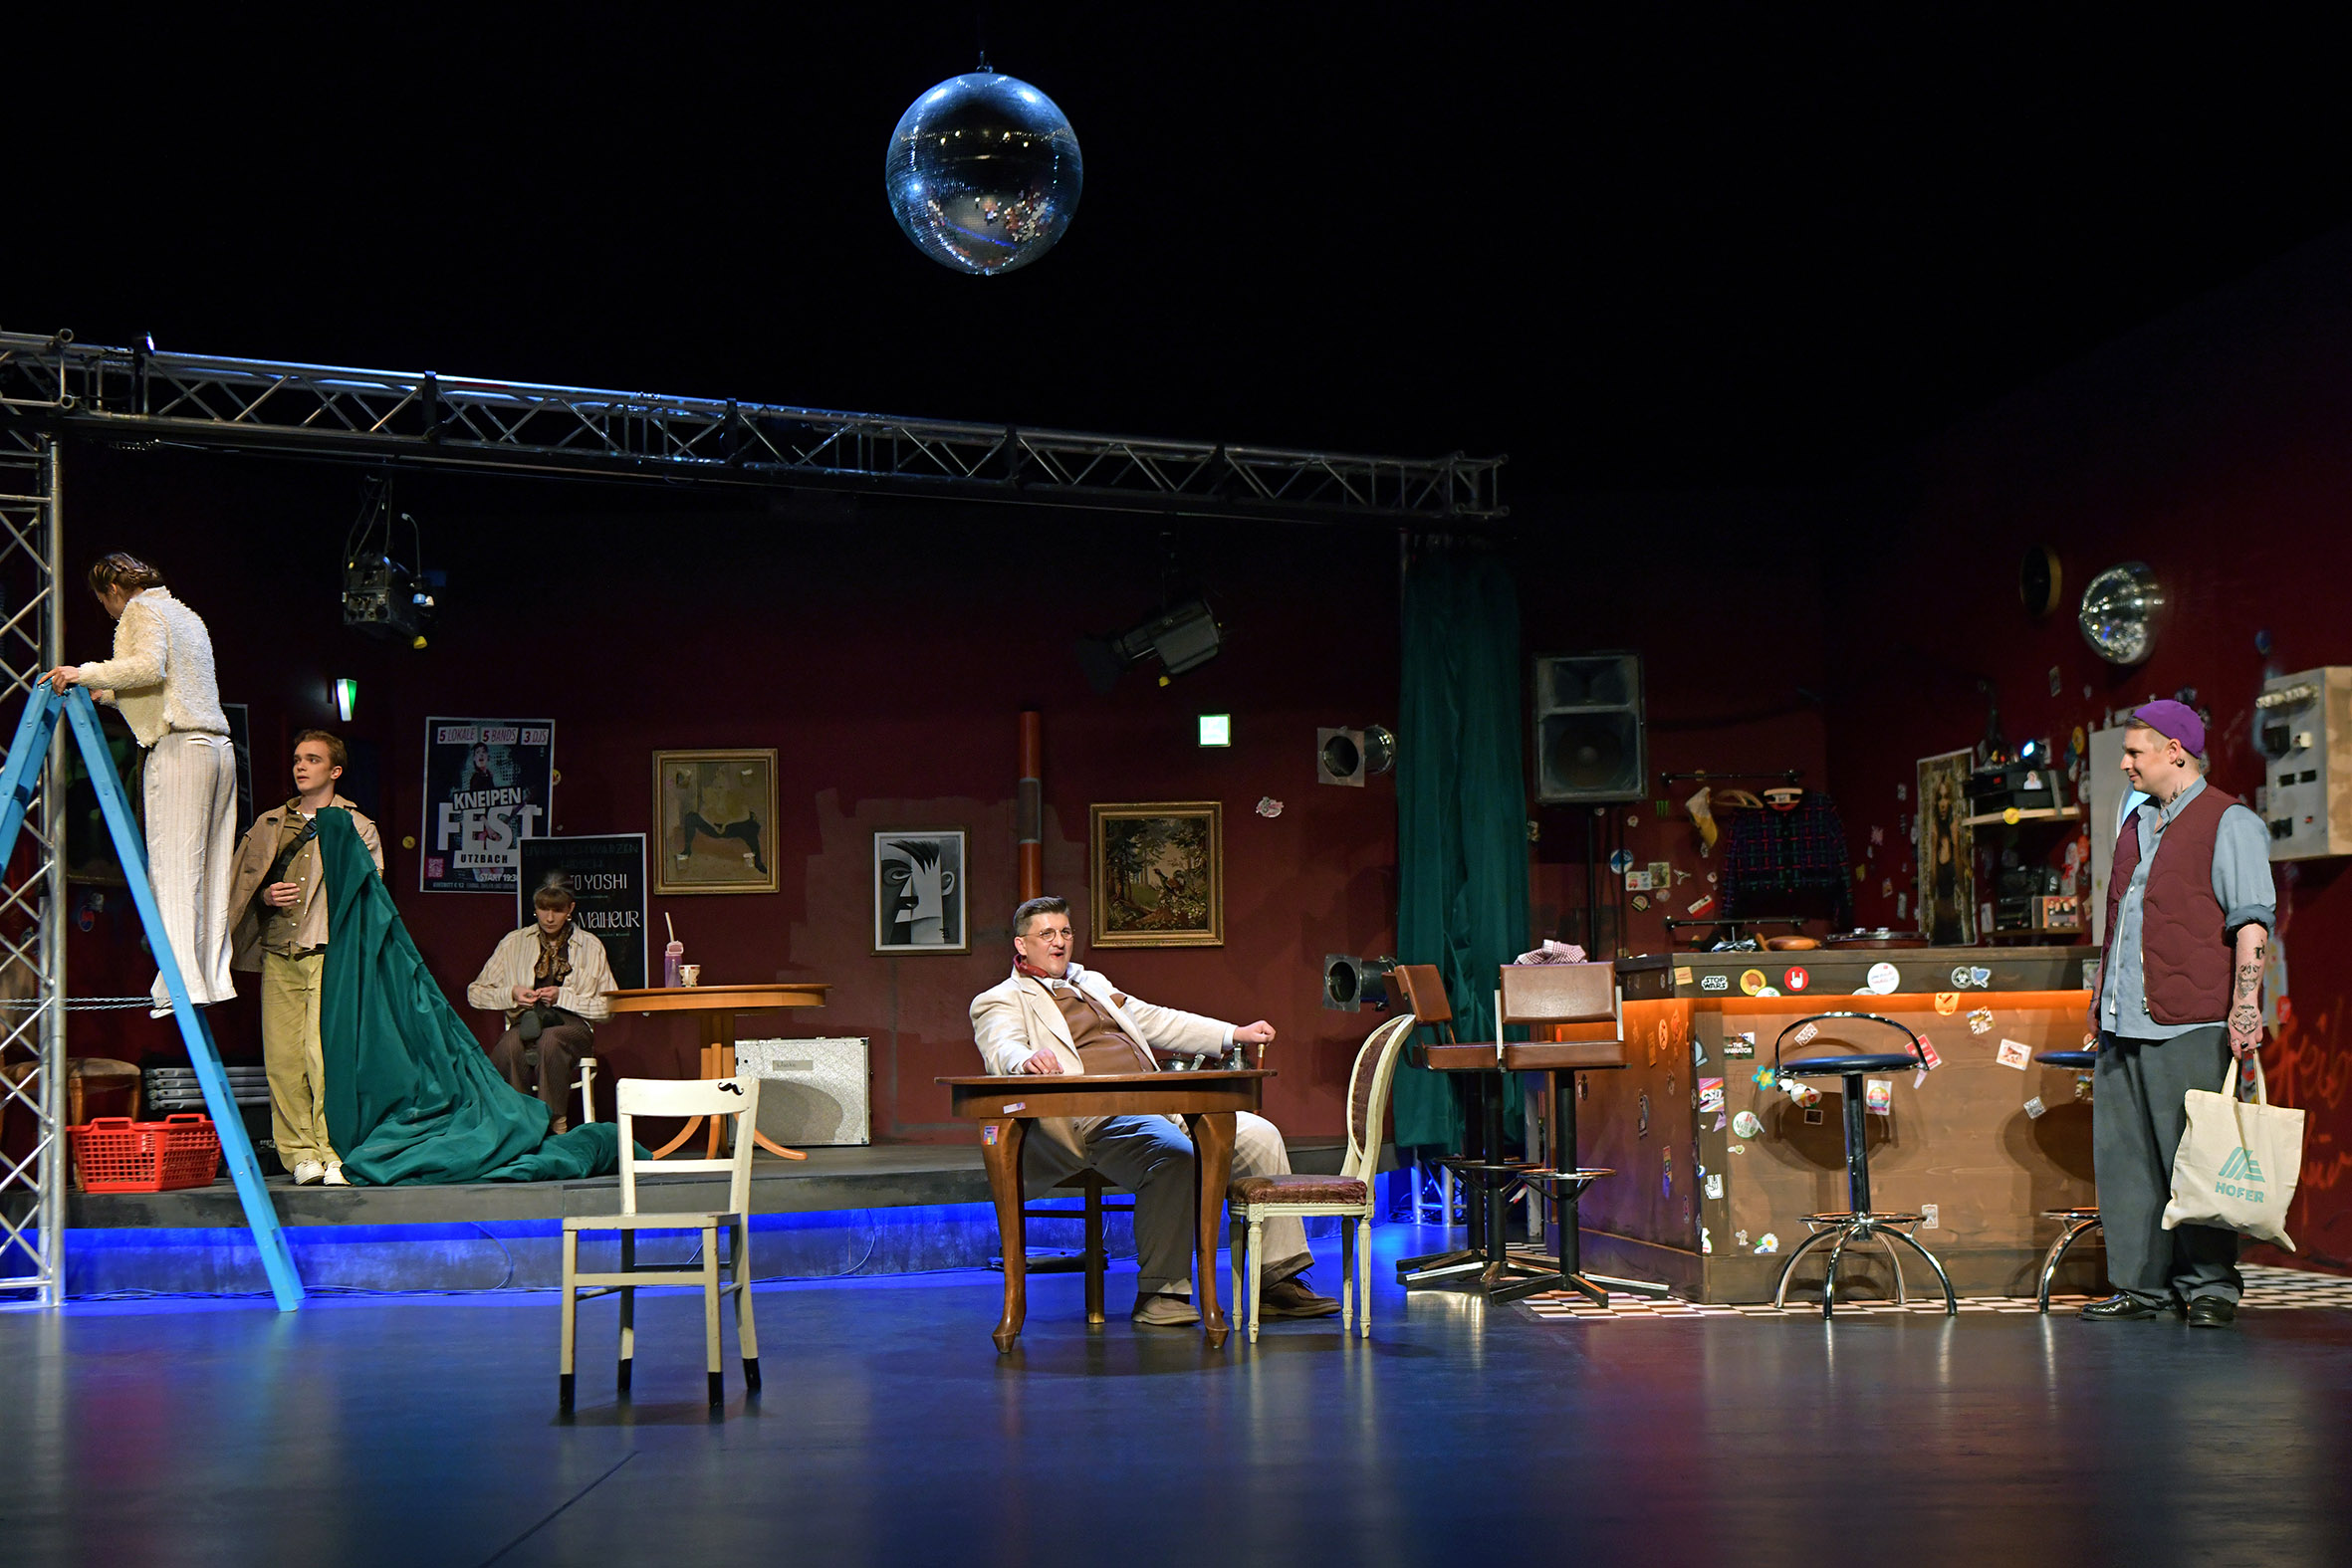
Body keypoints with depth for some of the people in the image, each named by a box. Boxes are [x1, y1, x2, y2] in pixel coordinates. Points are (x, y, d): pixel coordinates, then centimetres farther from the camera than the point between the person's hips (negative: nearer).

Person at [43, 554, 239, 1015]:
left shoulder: (143, 610, 1)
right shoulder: (186, 615, 27)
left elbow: (150, 666, -17)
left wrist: (86, 674, -11)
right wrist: (105, 694, 41)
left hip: (179, 749, -9)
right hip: (218, 749, 9)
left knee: (172, 868, -12)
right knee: (209, 869, 6)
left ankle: (183, 985, -20)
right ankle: (214, 979, 3)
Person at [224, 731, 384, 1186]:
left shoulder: (358, 828, 10)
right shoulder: (268, 824, 19)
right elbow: (241, 882, 22)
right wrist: (267, 895, 1)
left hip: (330, 953, -4)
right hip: (278, 955, 4)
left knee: (323, 1054, -14)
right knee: (282, 1056, -2)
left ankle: (334, 1152, -11)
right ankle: (300, 1152, 4)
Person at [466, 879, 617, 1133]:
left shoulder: (590, 946, 10)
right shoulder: (514, 943, 14)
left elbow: (607, 1007, 7)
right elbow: (475, 993, 16)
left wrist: (562, 997, -5)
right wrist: (511, 994, -3)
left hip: (573, 1024, -1)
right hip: (525, 1018, 1)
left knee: (551, 1039, -40)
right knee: (510, 1044, -38)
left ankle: (555, 1124, -37)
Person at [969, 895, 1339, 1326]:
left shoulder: (1091, 983, 31)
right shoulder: (999, 1001, 8)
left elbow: (1151, 1020, 34)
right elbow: (1002, 1050, -12)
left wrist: (1233, 1035, 26)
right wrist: (1029, 1059, -37)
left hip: (1157, 1103, 8)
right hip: (1096, 1117, -8)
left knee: (1259, 1136, -9)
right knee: (1173, 1156, -36)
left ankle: (1279, 1280, -4)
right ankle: (1161, 1292, -26)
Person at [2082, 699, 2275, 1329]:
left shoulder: (2229, 824, -4)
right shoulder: (2137, 824, 20)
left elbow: (2252, 922, -12)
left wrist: (2245, 1002, -21)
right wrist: (2102, 997, 26)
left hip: (2189, 1025, -8)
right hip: (2124, 1024, 8)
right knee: (2125, 1157, 7)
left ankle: (2210, 1284, 3)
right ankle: (2143, 1284, 14)